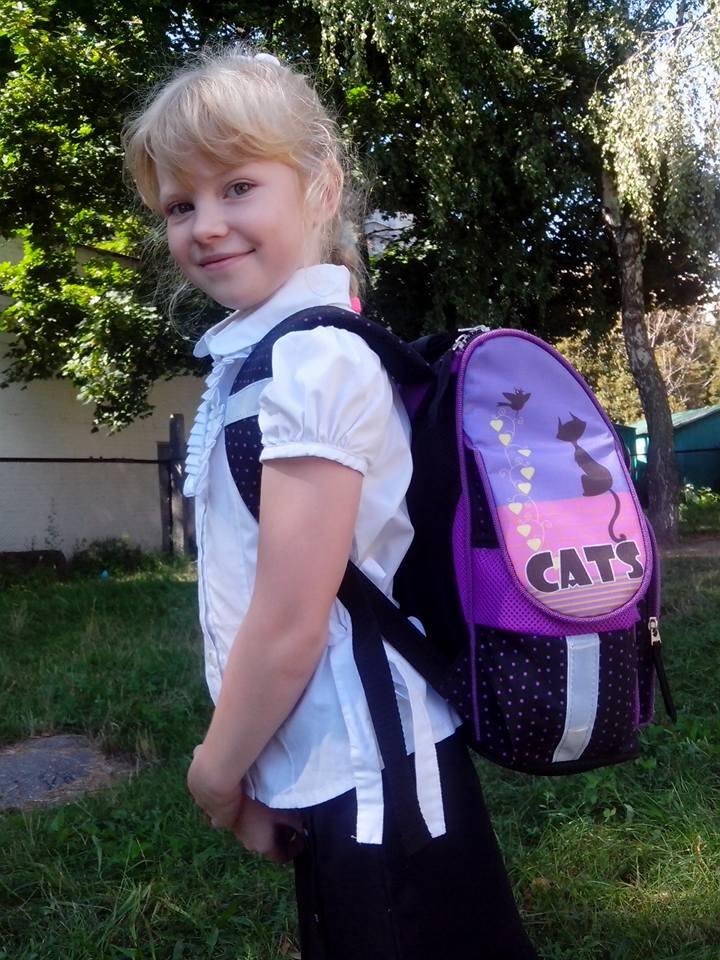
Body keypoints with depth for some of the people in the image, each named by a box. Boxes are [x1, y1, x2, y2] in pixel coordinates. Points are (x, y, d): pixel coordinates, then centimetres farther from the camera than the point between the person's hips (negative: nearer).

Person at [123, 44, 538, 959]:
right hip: (332, 774, 8)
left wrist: (218, 768, -7)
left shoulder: (310, 361, -22)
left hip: (364, 783, -8)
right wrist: (251, 768, 13)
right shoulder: (251, 356, 6)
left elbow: (290, 627, -23)